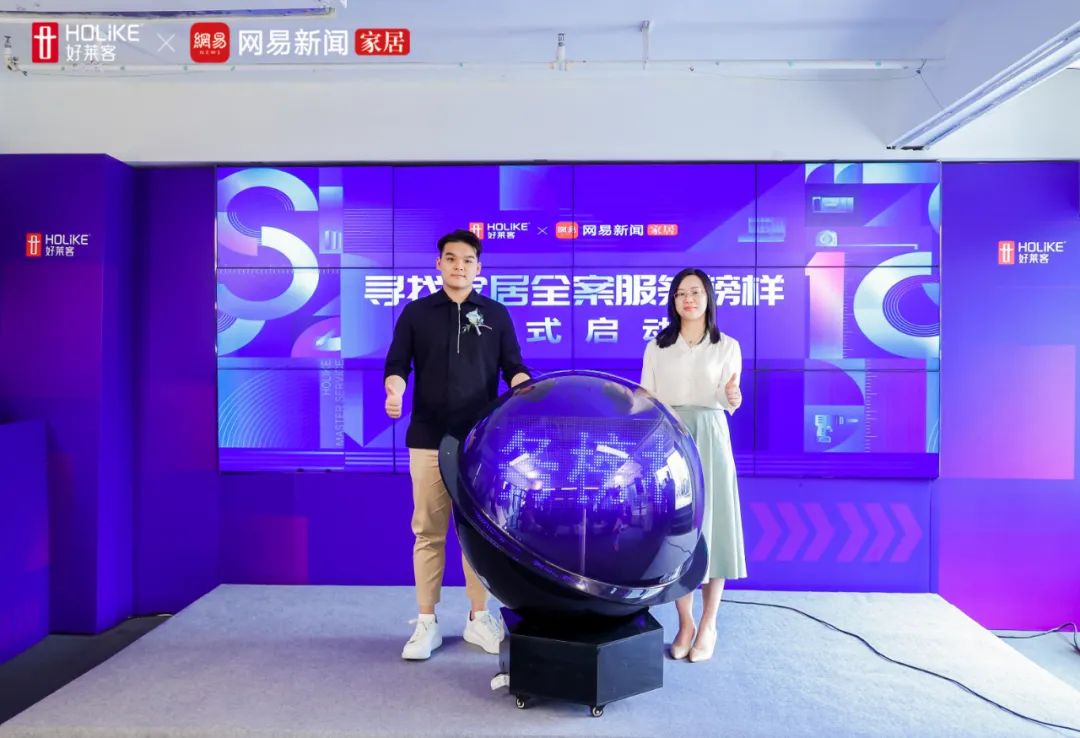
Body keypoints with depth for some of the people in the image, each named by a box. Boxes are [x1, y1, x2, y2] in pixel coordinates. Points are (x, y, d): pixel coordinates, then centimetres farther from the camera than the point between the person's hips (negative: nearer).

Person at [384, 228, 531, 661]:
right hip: (428, 440, 0)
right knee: (428, 532, 5)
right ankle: (426, 623, 16)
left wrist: (525, 392, -16)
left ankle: (479, 618, 21)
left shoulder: (495, 315, 8)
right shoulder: (416, 313, 7)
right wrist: (394, 390, -20)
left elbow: (514, 368, 5)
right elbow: (397, 365, 2)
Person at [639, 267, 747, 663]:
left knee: (710, 525, 0)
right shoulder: (657, 347, 8)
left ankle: (708, 624, 13)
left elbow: (728, 405, -2)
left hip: (708, 441, -1)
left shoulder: (727, 347, 4)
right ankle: (685, 623, 15)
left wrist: (732, 397, -24)